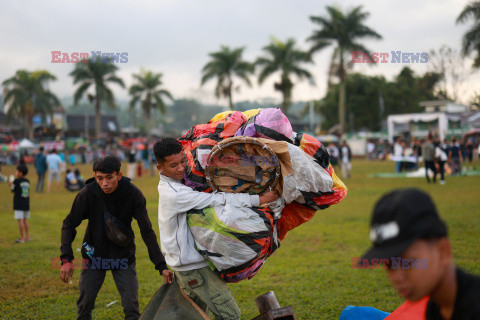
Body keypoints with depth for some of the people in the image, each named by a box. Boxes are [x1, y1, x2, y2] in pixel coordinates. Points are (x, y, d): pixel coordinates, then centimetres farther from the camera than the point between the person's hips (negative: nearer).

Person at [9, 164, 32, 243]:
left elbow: (13, 190, 1)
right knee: (25, 220, 14)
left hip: (18, 204, -6)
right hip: (26, 204, 6)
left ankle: (22, 238, -2)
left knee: (20, 220, -3)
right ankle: (27, 236, 19)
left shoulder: (16, 181, -12)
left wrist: (11, 185, 21)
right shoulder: (27, 181, 8)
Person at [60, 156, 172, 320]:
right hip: (94, 255, 0)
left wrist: (161, 266, -19)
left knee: (131, 307, -5)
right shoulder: (87, 194, -20)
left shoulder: (133, 194, -19)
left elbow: (147, 232, -15)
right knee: (85, 304, 5)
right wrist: (66, 259, -19)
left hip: (124, 255, 0)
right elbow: (69, 225, -8)